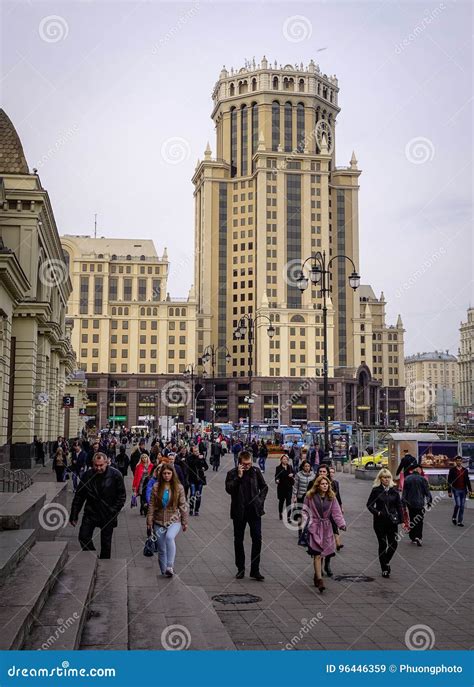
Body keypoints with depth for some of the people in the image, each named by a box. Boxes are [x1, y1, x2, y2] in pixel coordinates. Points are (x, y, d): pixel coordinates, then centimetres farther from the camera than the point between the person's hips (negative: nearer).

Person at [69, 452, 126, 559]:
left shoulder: (115, 475, -11)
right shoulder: (87, 475, -6)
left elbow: (122, 495, -5)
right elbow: (79, 496, 0)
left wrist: (114, 511, -13)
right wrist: (74, 515, -1)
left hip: (108, 515, -2)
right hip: (90, 513, 2)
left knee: (106, 542, 8)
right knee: (83, 537, -6)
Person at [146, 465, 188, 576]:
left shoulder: (178, 487, -2)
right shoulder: (156, 487, -1)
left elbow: (183, 505, 3)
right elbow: (151, 506, 1)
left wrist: (185, 522, 4)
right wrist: (149, 523, 0)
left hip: (174, 521, -2)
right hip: (159, 522, 2)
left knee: (169, 537, -31)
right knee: (161, 550, 6)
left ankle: (170, 566, -29)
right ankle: (164, 572, 21)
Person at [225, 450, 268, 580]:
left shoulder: (255, 471, 2)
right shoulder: (232, 473, -4)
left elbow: (264, 487, 11)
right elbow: (229, 489, -17)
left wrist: (260, 499, -1)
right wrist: (239, 476, -21)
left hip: (254, 510, 1)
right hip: (239, 511, -1)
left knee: (257, 539, -3)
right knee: (238, 540, 9)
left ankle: (255, 570, 6)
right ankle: (240, 568, 21)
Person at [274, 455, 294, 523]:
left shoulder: (290, 467, 7)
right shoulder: (278, 468, -5)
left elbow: (293, 473, 16)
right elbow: (276, 476, -11)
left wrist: (292, 475, -7)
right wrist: (277, 480, -31)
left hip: (289, 487, 2)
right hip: (281, 487, -2)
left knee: (288, 501, -5)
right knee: (281, 501, 13)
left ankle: (288, 517, -5)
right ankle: (280, 513, 37)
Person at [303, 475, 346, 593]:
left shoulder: (331, 497, 6)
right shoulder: (310, 496, -1)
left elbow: (336, 512, 1)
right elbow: (305, 511, 4)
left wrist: (342, 524, -13)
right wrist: (304, 523, -9)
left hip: (326, 528, 3)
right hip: (314, 528, -3)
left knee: (322, 554, 6)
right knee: (317, 555, -10)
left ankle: (317, 574, 24)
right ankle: (319, 580, -12)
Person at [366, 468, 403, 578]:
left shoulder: (394, 490, 3)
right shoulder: (376, 490, -3)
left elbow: (399, 506, 7)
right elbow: (369, 504, 2)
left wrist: (401, 520, 2)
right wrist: (377, 512, -14)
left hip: (392, 520, 2)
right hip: (380, 521, -2)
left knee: (394, 543, -4)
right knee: (382, 544, 3)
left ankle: (386, 562, 22)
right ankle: (384, 569, 15)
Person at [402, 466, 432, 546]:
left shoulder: (407, 479, 3)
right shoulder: (422, 479, -6)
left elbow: (404, 492, 5)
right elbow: (427, 491, -3)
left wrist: (403, 503, 9)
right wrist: (429, 501, 8)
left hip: (410, 503, 3)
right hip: (419, 503, -3)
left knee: (412, 520, 13)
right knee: (419, 521, 2)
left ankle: (412, 537, 16)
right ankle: (418, 537, -10)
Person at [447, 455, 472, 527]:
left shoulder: (465, 470, 8)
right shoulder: (452, 470, -1)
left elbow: (467, 481, 10)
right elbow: (449, 481, -1)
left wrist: (469, 489, 0)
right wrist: (449, 491, -5)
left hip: (463, 490, 3)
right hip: (456, 490, -3)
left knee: (462, 506, 3)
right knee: (457, 504, -14)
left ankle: (460, 521, 10)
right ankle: (454, 518, 10)